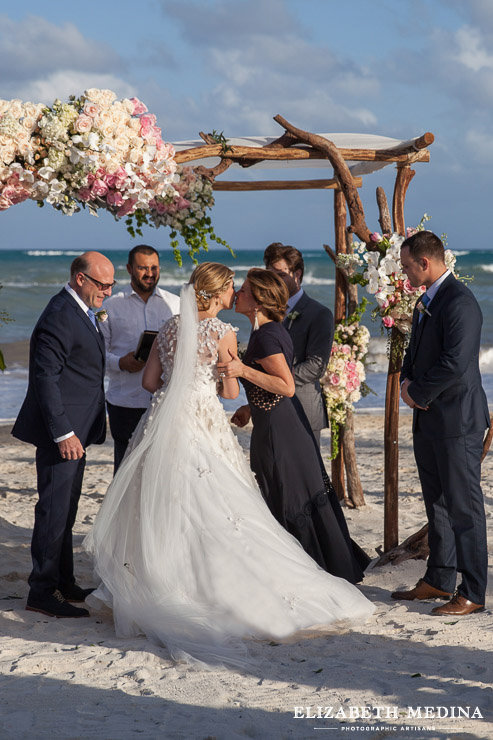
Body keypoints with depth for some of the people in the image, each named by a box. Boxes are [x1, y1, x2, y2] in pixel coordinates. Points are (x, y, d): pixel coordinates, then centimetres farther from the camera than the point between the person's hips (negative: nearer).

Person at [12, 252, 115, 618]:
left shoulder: (81, 311, 12)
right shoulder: (60, 317, -19)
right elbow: (45, 379, -22)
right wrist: (63, 433, -23)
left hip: (75, 428, 10)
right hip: (61, 429, -10)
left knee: (66, 509, 16)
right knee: (54, 510, -4)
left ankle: (63, 583, 26)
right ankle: (42, 592, 3)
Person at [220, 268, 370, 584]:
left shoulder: (265, 336, -19)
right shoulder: (276, 329, 10)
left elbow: (287, 386, -24)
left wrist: (244, 370, -28)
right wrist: (250, 407, 21)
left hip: (276, 429, -10)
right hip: (291, 424, 10)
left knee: (288, 504, 0)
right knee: (308, 499, 16)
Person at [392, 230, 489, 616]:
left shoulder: (460, 302, -18)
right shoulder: (426, 301, 14)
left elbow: (455, 363, -25)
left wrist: (418, 391, -13)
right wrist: (407, 381, 3)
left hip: (457, 421, -10)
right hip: (429, 419, 10)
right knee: (437, 504, 17)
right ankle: (439, 580, 29)